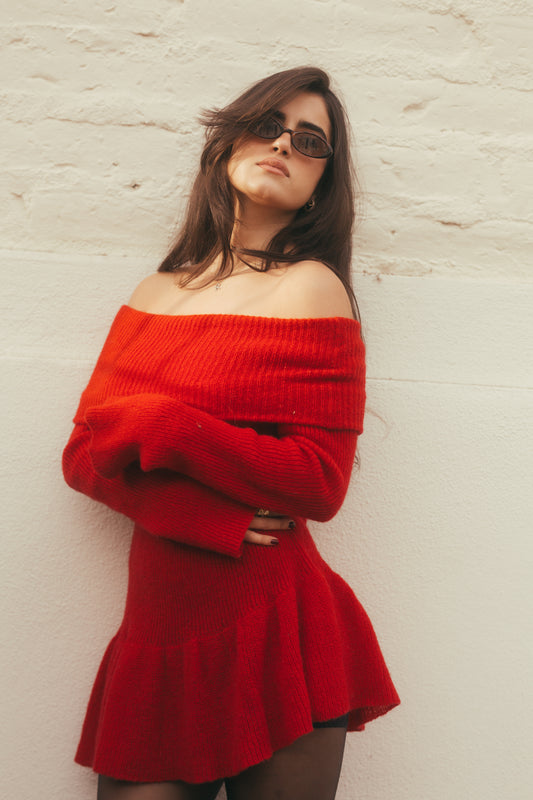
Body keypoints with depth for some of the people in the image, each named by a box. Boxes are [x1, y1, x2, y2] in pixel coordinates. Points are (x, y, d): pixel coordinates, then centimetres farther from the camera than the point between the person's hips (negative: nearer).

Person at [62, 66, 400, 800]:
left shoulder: (311, 288, -6)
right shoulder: (158, 290, 10)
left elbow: (318, 483, -14)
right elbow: (84, 453, 5)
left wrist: (153, 424, -13)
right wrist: (206, 512, -13)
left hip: (272, 637, -4)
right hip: (155, 637, 4)